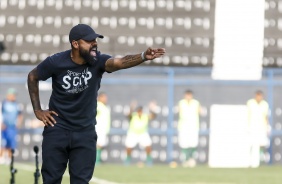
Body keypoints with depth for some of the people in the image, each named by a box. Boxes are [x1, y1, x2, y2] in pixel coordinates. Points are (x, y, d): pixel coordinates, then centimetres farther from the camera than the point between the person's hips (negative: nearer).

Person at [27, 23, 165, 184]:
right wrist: (37, 110, 1)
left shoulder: (98, 61, -14)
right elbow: (32, 77, 4)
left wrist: (143, 56, -55)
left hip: (85, 131, 1)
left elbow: (120, 62, -35)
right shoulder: (56, 62, -14)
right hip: (57, 129, -1)